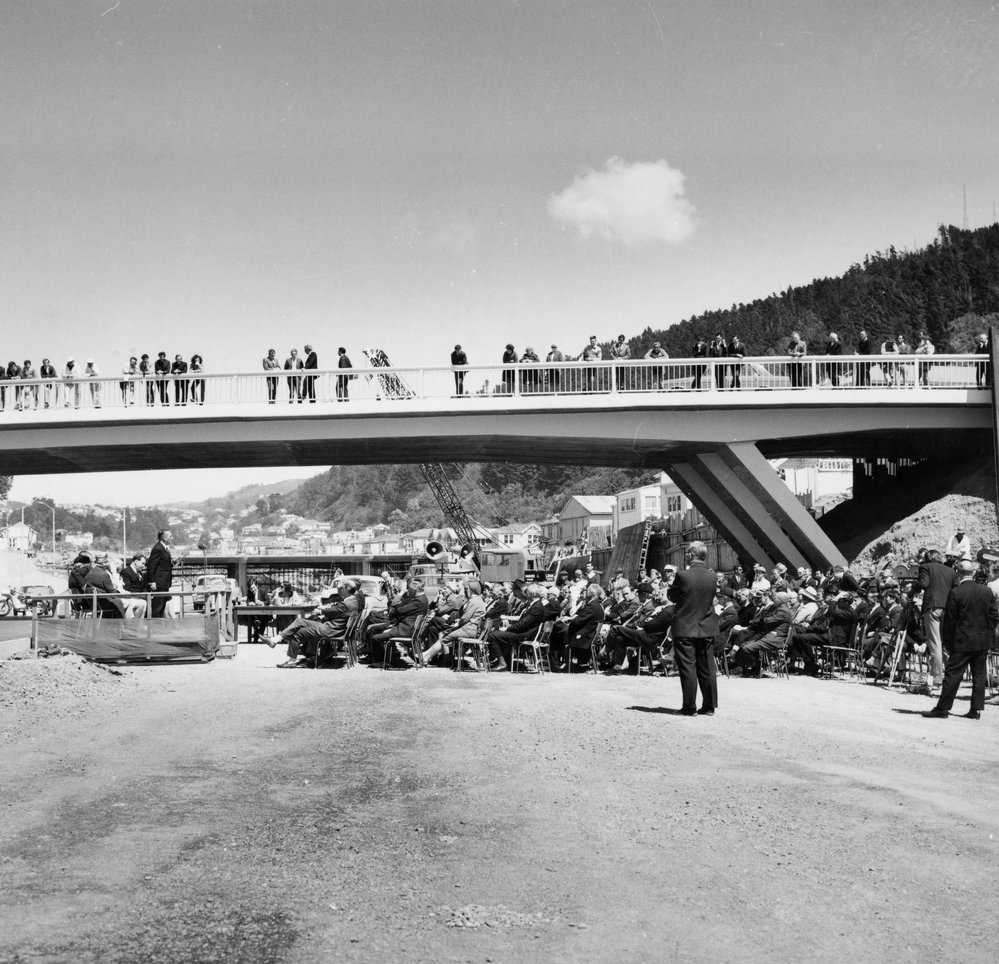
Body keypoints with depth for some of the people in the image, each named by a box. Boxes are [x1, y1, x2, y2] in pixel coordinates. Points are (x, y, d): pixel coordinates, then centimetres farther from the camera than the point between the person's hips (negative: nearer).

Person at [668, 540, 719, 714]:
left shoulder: (683, 576, -16)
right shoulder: (712, 576, -4)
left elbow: (671, 596, -2)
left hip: (685, 629, -4)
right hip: (707, 629, 4)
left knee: (687, 668, 2)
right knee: (707, 668, 11)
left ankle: (689, 707, 5)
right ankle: (709, 706, 15)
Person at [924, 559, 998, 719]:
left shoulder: (955, 593, -12)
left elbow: (949, 621, -8)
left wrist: (948, 643, 1)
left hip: (962, 642, -4)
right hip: (983, 642, 4)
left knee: (953, 675, -1)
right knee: (979, 676, 10)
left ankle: (942, 708, 1)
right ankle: (976, 709, 12)